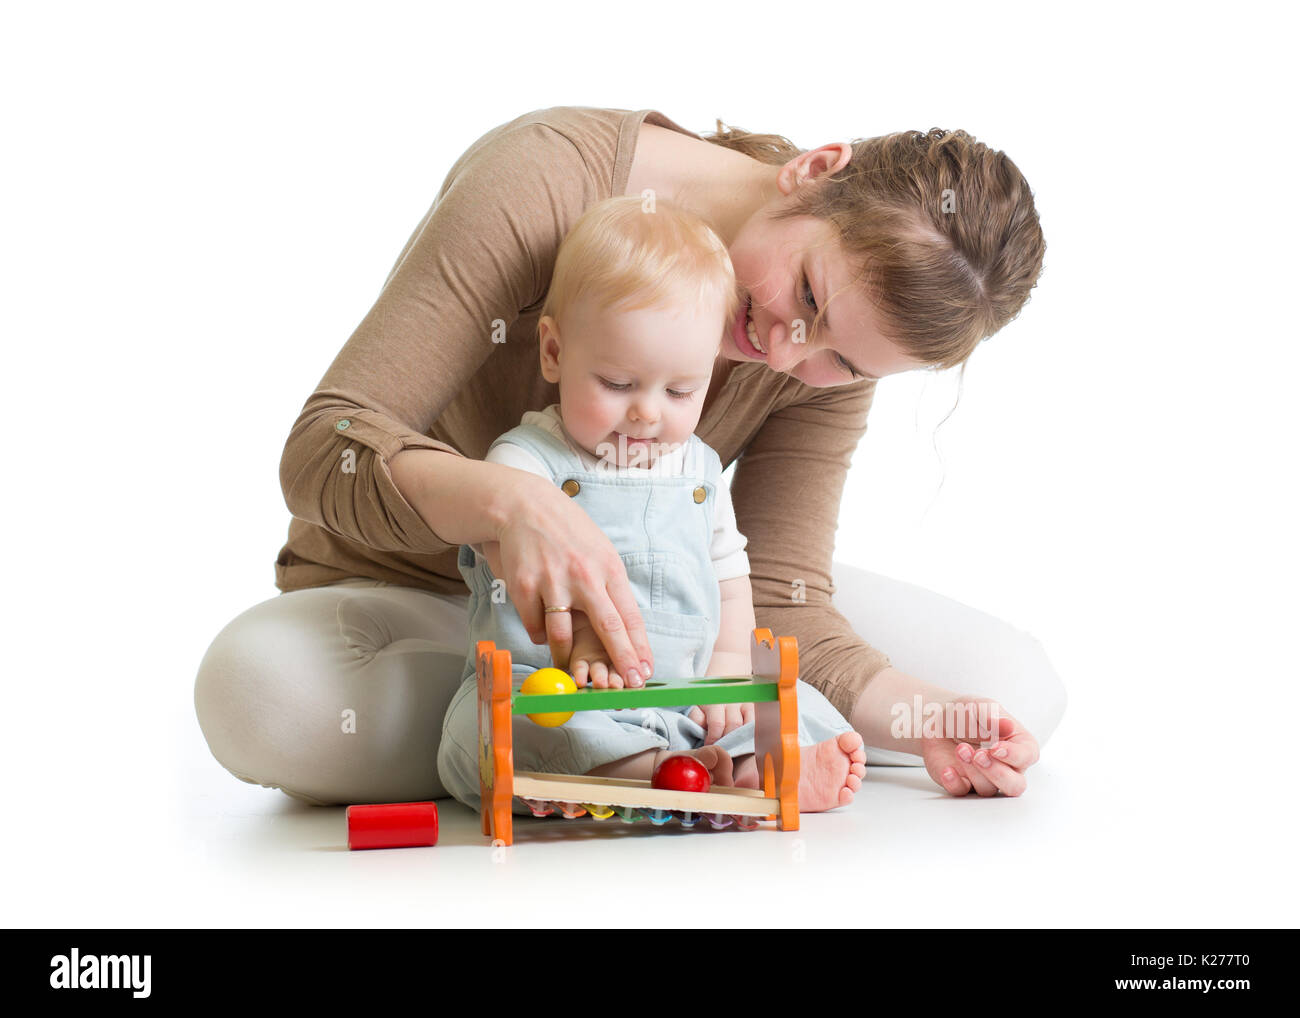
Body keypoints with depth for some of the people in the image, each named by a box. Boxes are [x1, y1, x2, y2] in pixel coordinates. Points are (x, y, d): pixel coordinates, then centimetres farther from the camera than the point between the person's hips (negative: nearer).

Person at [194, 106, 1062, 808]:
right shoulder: (545, 179, -29)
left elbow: (775, 601, -17)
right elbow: (323, 447, -31)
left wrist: (927, 722, -35)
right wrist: (513, 500, -50)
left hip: (645, 596, 3)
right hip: (419, 591, -2)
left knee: (1016, 685, -11)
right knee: (258, 689, -40)